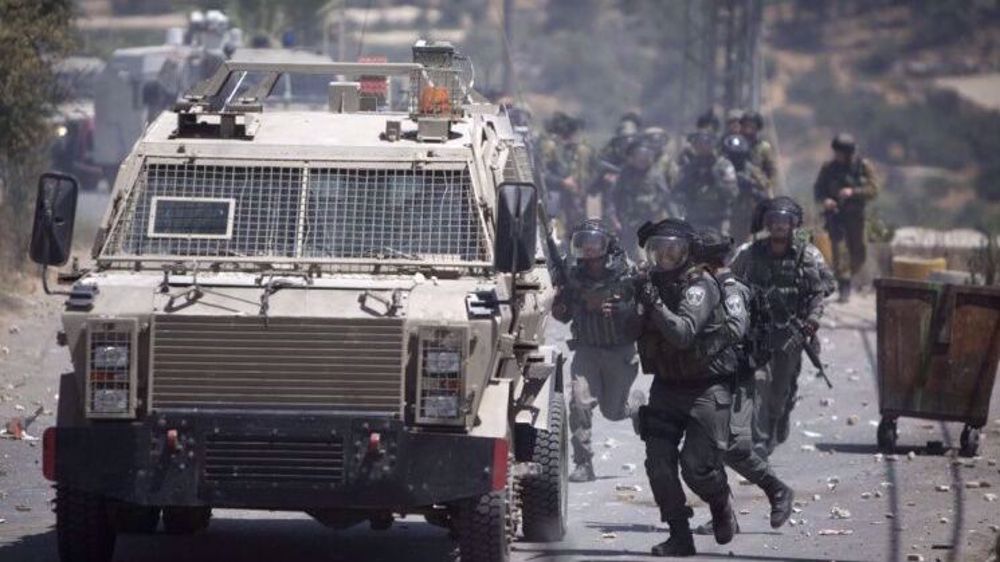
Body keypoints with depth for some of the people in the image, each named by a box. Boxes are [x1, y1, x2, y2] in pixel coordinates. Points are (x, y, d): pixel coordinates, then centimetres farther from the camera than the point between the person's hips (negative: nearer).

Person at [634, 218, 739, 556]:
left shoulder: (700, 287, -16)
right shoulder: (650, 284, 5)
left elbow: (683, 333, -30)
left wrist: (656, 306, -40)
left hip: (706, 389, -6)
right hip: (667, 386, 6)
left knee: (697, 466, -8)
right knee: (659, 462, -6)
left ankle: (720, 505, 24)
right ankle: (679, 537, 1)